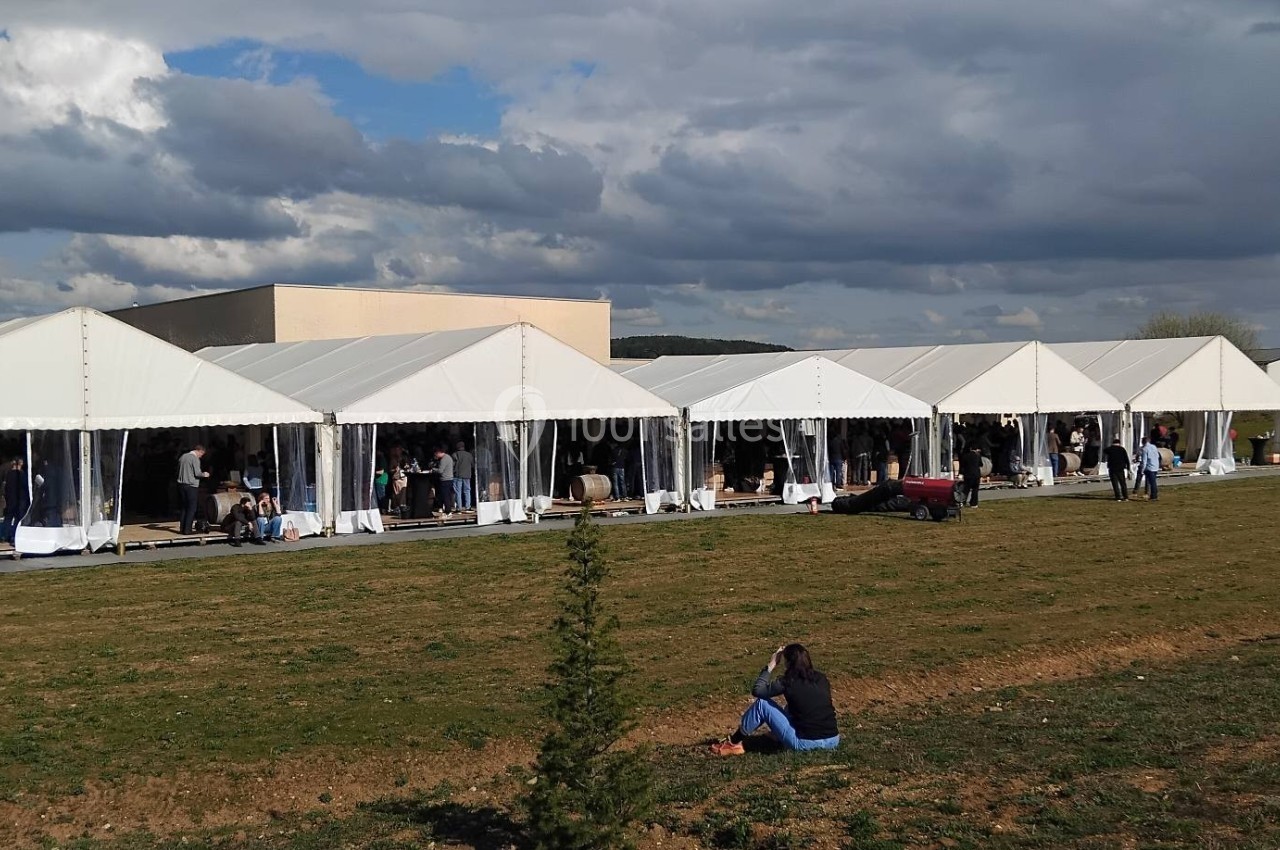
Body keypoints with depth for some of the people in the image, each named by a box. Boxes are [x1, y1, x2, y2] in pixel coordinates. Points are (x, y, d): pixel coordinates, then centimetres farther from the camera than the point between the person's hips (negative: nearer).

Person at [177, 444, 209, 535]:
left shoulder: (182, 457, 12)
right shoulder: (195, 459, -11)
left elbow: (178, 471, 17)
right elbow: (197, 473, -16)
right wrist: (204, 474, 2)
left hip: (181, 485, 7)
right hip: (191, 486, -7)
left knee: (184, 507, 14)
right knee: (192, 508, -2)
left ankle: (182, 528, 13)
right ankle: (187, 529, -6)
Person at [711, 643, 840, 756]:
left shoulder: (788, 682, -10)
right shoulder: (821, 679, 6)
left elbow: (757, 690, 3)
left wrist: (771, 666, 9)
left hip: (804, 743, -6)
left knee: (762, 703, 6)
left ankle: (733, 743, 15)